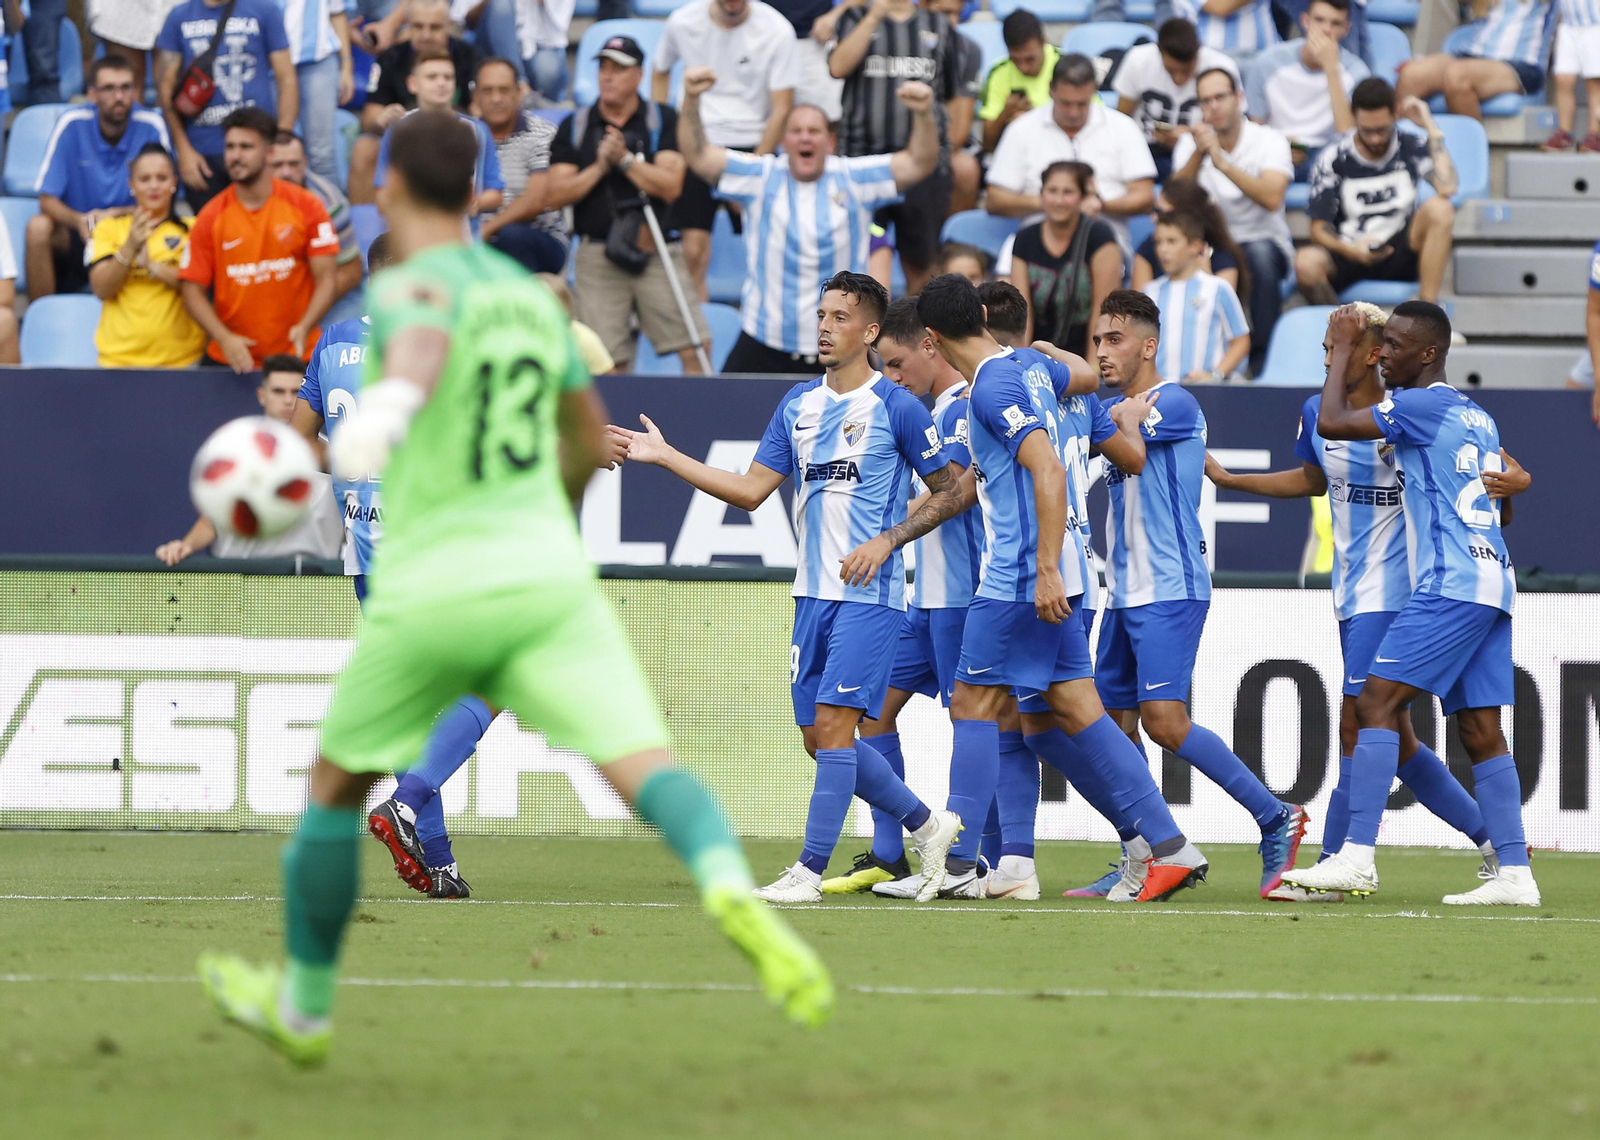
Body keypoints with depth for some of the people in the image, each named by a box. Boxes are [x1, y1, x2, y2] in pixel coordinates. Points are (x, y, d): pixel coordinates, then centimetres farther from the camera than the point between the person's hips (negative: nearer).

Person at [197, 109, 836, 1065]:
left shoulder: (412, 287, -6)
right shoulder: (531, 295, 14)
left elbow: (424, 341, -33)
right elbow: (589, 434, 29)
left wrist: (389, 404, -55)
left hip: (433, 590, -4)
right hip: (550, 578, 4)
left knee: (336, 786, 18)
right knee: (647, 764, -13)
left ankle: (303, 1005, 31)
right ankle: (732, 889, -45)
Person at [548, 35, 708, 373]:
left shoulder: (663, 120, 6)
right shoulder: (573, 128, 10)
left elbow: (671, 187, -5)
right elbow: (556, 195, 2)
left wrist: (625, 160, -13)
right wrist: (599, 167, -9)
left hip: (656, 253, -1)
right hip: (597, 254, 1)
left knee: (694, 350, -11)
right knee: (607, 360, -5)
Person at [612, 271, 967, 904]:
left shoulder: (896, 406, -7)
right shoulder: (798, 404, 12)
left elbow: (950, 491, -2)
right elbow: (751, 489, 13)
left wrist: (887, 541, -13)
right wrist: (665, 456, 8)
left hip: (869, 594, -7)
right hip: (814, 591, 7)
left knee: (832, 724, -13)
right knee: (820, 736, 7)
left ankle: (809, 872, -11)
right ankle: (928, 826, 24)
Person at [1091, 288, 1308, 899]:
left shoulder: (1174, 404, -11)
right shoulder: (1117, 408, 17)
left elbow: (1108, 431, -22)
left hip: (1170, 590, -9)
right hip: (1124, 593, 9)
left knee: (1165, 721, -17)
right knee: (1114, 723, 5)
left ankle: (1276, 819, -8)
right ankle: (1141, 862, 10)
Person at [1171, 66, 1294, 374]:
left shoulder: (1269, 141, -6)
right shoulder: (1189, 144, 4)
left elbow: (1272, 199, -24)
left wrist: (1223, 163, -30)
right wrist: (1198, 154, -25)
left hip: (1263, 240, -2)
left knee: (1260, 254, -38)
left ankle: (1263, 356, -24)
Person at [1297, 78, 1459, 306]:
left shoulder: (1411, 148, 0)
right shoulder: (1334, 160, -2)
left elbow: (1447, 188, -20)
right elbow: (1319, 229, -2)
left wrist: (1431, 128, -14)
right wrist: (1350, 250, -24)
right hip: (1350, 254, -1)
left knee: (1439, 208, -28)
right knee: (1306, 263, -35)